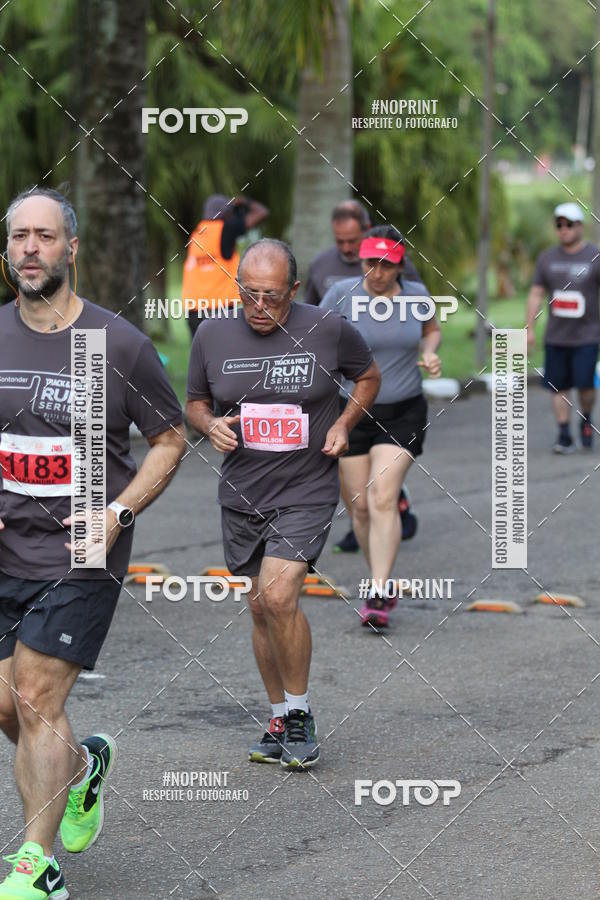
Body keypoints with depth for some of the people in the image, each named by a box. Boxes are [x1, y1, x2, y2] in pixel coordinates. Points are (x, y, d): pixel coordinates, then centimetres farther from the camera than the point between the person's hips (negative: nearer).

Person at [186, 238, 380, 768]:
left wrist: (345, 423, -5)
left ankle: (301, 714, -3)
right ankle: (280, 721, 25)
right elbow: (195, 402, 14)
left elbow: (369, 376, 12)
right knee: (261, 609, 10)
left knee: (279, 596, -20)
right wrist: (211, 425, -8)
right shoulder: (213, 336, -1)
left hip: (306, 492, -4)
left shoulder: (330, 331, -8)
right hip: (241, 496, 4)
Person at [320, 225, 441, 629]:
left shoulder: (414, 293, -3)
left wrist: (431, 353, -4)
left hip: (403, 413, -1)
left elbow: (432, 329, 17)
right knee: (361, 505, 6)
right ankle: (382, 581, 28)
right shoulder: (342, 294, -9)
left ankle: (378, 597, -17)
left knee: (382, 500, -15)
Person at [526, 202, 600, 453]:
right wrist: (529, 329, 4)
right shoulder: (547, 258, 8)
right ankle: (564, 436, 8)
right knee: (559, 387, 0)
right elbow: (536, 295, 10)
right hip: (555, 336, 3)